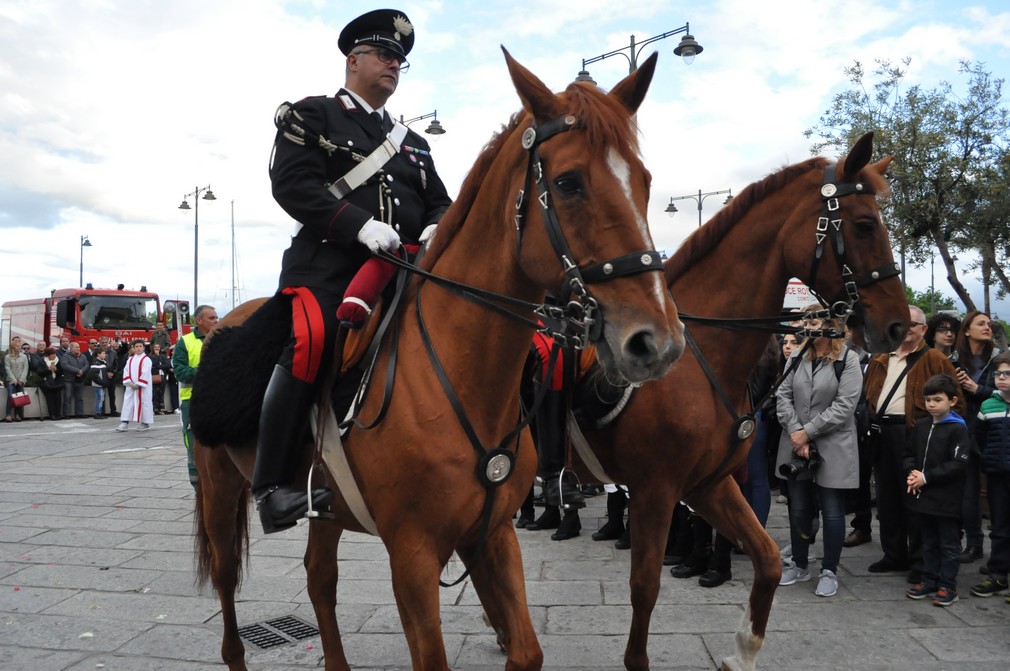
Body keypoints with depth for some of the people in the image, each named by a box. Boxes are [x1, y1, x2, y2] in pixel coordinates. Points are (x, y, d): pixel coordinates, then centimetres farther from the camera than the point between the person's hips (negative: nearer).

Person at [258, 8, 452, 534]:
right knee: (312, 341, -26)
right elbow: (293, 183, -5)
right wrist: (360, 225, -18)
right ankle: (274, 483, -16)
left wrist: (437, 228, -3)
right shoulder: (311, 116, 11)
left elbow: (439, 201, 23)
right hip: (328, 261, -6)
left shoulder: (412, 142, 29)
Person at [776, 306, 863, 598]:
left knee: (832, 511, 3)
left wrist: (808, 431, -14)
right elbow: (783, 396, 3)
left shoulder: (848, 359, -6)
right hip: (797, 444, 5)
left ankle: (829, 571, 16)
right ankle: (799, 565, 26)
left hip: (833, 448, -5)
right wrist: (795, 431, -10)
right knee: (798, 508, 12)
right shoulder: (797, 357, 10)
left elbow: (844, 405, -14)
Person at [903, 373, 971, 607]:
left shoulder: (957, 429, -11)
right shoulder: (921, 426, 9)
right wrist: (912, 472, -4)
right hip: (923, 497, 6)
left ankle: (947, 585, 15)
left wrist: (926, 477, -18)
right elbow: (909, 453, 15)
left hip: (947, 499, -6)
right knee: (928, 542, 16)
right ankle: (929, 580, 27)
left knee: (949, 544, 6)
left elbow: (958, 465, -17)